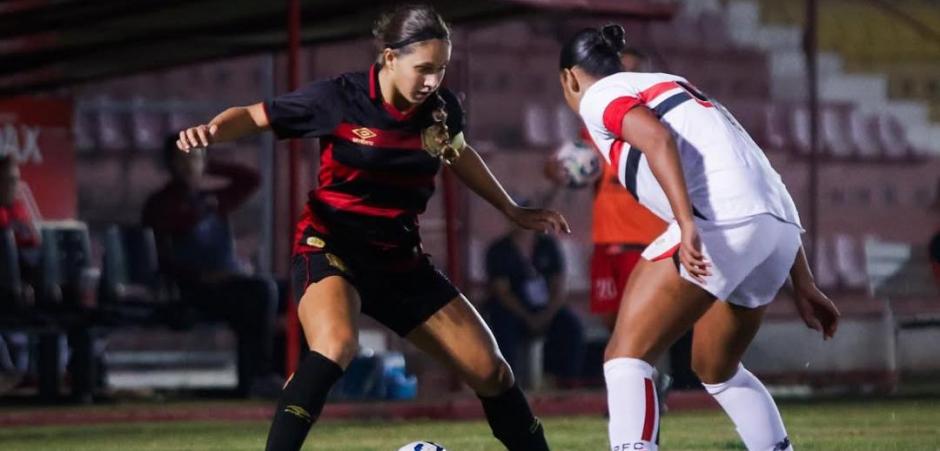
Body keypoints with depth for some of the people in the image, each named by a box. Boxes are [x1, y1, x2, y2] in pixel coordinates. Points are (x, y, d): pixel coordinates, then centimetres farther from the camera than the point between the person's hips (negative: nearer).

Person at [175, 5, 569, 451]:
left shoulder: (441, 109, -3)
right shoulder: (338, 98, -16)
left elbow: (459, 154, 20)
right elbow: (253, 116, -7)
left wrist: (512, 210, 27)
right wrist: (211, 130, -28)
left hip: (400, 258, 5)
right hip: (330, 246, -5)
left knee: (490, 371, 4)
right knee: (336, 345, -38)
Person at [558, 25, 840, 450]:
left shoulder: (598, 97, 10)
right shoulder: (674, 85, 33)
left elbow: (656, 138, -13)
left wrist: (687, 223, -25)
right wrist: (803, 286, 27)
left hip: (720, 219, -8)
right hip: (778, 225, 8)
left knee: (626, 356, -6)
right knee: (716, 370, 25)